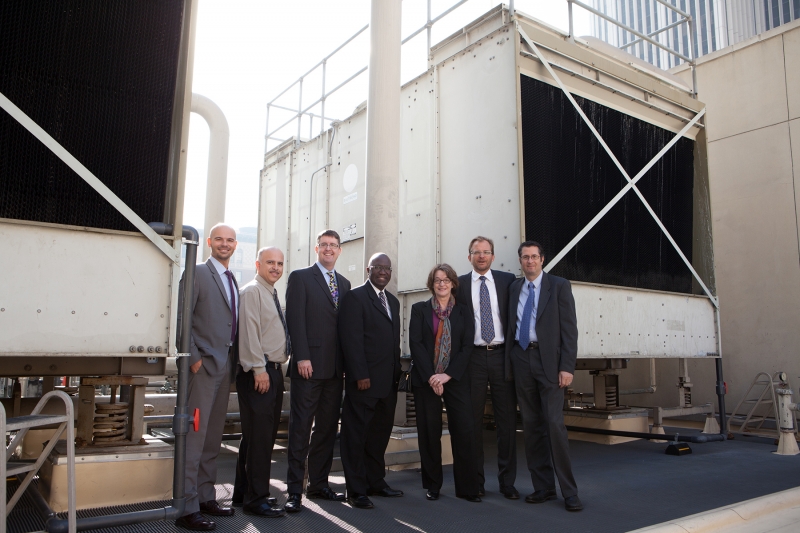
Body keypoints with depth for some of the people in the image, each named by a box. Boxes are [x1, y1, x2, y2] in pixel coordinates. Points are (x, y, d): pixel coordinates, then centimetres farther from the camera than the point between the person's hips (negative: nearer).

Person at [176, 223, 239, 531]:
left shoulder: (233, 281, 17)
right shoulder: (197, 273, -5)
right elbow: (181, 317, -13)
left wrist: (235, 362, 9)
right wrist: (194, 357, -16)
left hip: (226, 365, 8)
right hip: (204, 365, -7)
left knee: (213, 437, 13)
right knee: (194, 436, -4)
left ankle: (206, 498, 23)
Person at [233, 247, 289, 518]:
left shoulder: (272, 295, 19)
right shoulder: (251, 291, -8)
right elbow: (249, 331, -17)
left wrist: (273, 368, 15)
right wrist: (259, 369, -21)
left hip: (274, 371, 9)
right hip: (258, 372, -9)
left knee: (266, 434, 13)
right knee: (259, 435, -7)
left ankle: (246, 491, 24)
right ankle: (256, 499, 1)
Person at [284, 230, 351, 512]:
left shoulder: (344, 283, 16)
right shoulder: (300, 277, 1)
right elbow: (295, 319, -8)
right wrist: (302, 357, -15)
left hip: (335, 367, 6)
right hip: (309, 364, -5)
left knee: (327, 427, 10)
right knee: (301, 427, 0)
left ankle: (319, 483, 21)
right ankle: (295, 489, 7)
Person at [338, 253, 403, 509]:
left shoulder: (393, 301, 18)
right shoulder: (355, 297, -5)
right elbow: (351, 339, -12)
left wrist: (397, 372, 11)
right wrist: (360, 375, -17)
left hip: (388, 381, 7)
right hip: (364, 380, -7)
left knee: (380, 433, 12)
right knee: (356, 434, 1)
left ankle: (375, 482, 25)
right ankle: (356, 490, 9)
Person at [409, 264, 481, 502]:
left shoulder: (463, 312, 10)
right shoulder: (419, 309, 7)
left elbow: (467, 346, 1)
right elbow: (415, 343, -2)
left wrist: (448, 375, -10)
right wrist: (430, 377, -11)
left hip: (456, 378, 1)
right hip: (425, 379, 0)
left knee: (464, 429, -6)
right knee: (430, 431, 3)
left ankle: (467, 487, 6)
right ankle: (432, 485, 17)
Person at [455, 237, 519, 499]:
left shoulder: (508, 280, 7)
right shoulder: (459, 284, 6)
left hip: (502, 356, 0)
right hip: (473, 357, 0)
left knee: (507, 419, 3)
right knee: (473, 420, 5)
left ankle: (507, 481, 15)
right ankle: (475, 480, 18)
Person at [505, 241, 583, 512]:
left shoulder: (559, 286, 0)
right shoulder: (513, 288, 13)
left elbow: (569, 328, -5)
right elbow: (511, 327, 14)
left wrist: (567, 367, -13)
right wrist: (509, 362, 5)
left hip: (549, 361, -4)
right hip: (521, 359, 4)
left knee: (554, 424, -8)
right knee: (531, 425, 7)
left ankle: (569, 491, 4)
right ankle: (543, 487, 18)